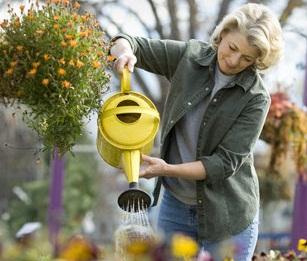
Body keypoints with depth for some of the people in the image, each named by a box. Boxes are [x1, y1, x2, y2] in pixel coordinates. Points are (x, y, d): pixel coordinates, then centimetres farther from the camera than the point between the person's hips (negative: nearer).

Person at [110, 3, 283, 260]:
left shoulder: (256, 98, -15)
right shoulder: (190, 56, -5)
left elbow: (225, 162, -19)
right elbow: (129, 44, 1)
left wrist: (168, 170, -30)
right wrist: (125, 50, -24)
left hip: (226, 216, -3)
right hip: (175, 205, 3)